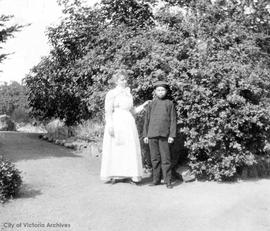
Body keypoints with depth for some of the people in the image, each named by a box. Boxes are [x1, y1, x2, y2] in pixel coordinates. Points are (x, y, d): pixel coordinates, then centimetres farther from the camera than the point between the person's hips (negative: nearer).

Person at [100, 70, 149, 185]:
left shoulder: (129, 94, 17)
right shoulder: (111, 93, 1)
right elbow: (108, 111, -5)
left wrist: (143, 106, 10)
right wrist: (110, 126, -15)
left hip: (128, 123, 5)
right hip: (116, 123, -5)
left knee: (130, 149, 0)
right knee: (114, 149, -2)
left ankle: (131, 175, 4)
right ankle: (114, 175, 6)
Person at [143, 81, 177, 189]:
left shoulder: (169, 103, 7)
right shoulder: (151, 104, 13)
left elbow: (173, 120, 3)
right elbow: (146, 120, 14)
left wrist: (172, 135, -4)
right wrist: (145, 135, 8)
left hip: (164, 135, -2)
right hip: (152, 135, 3)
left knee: (165, 159, -3)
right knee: (155, 159, 8)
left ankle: (168, 181, 5)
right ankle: (156, 179, 18)